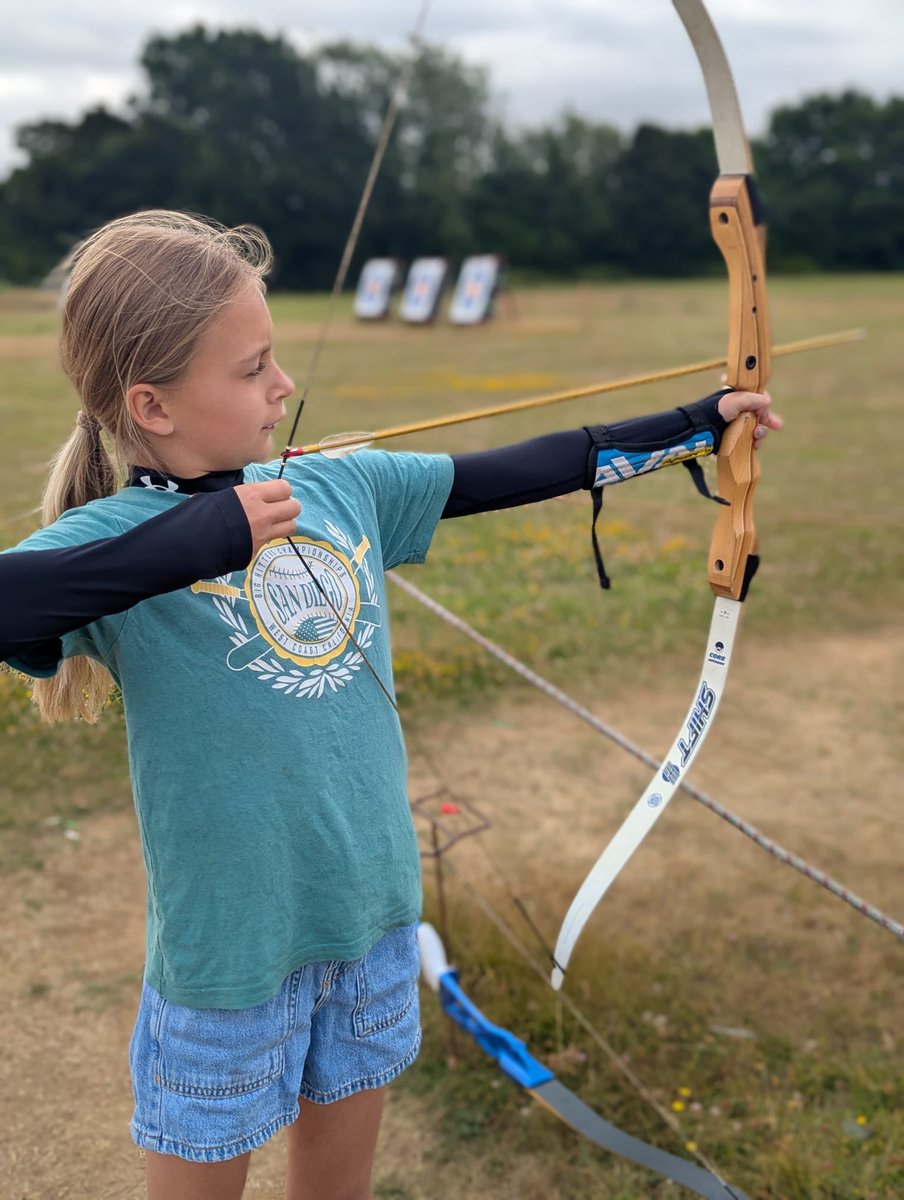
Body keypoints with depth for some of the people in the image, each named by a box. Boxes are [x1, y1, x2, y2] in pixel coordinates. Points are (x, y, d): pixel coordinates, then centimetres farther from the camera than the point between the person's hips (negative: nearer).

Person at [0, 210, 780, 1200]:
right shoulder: (112, 535, -17)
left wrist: (700, 422, 11)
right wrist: (203, 539, -33)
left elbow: (509, 475, 5)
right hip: (229, 940, -4)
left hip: (374, 907, 5)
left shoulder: (341, 486, -2)